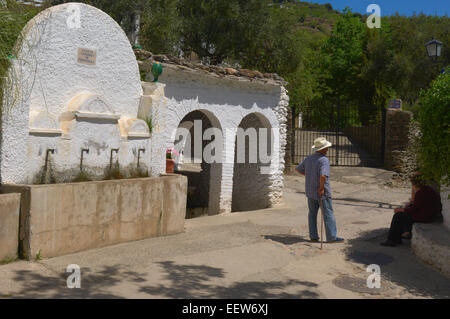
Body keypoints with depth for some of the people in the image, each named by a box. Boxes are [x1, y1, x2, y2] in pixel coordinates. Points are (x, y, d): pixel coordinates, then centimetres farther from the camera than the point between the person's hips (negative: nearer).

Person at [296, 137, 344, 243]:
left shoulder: (308, 158, 3)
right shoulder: (324, 160, -20)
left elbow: (298, 169, 16)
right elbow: (323, 176, -34)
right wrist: (322, 188, -21)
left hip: (310, 191, 7)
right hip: (322, 193, -7)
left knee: (312, 213, 14)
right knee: (328, 215, 2)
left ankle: (313, 236, 18)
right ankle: (331, 237, 6)